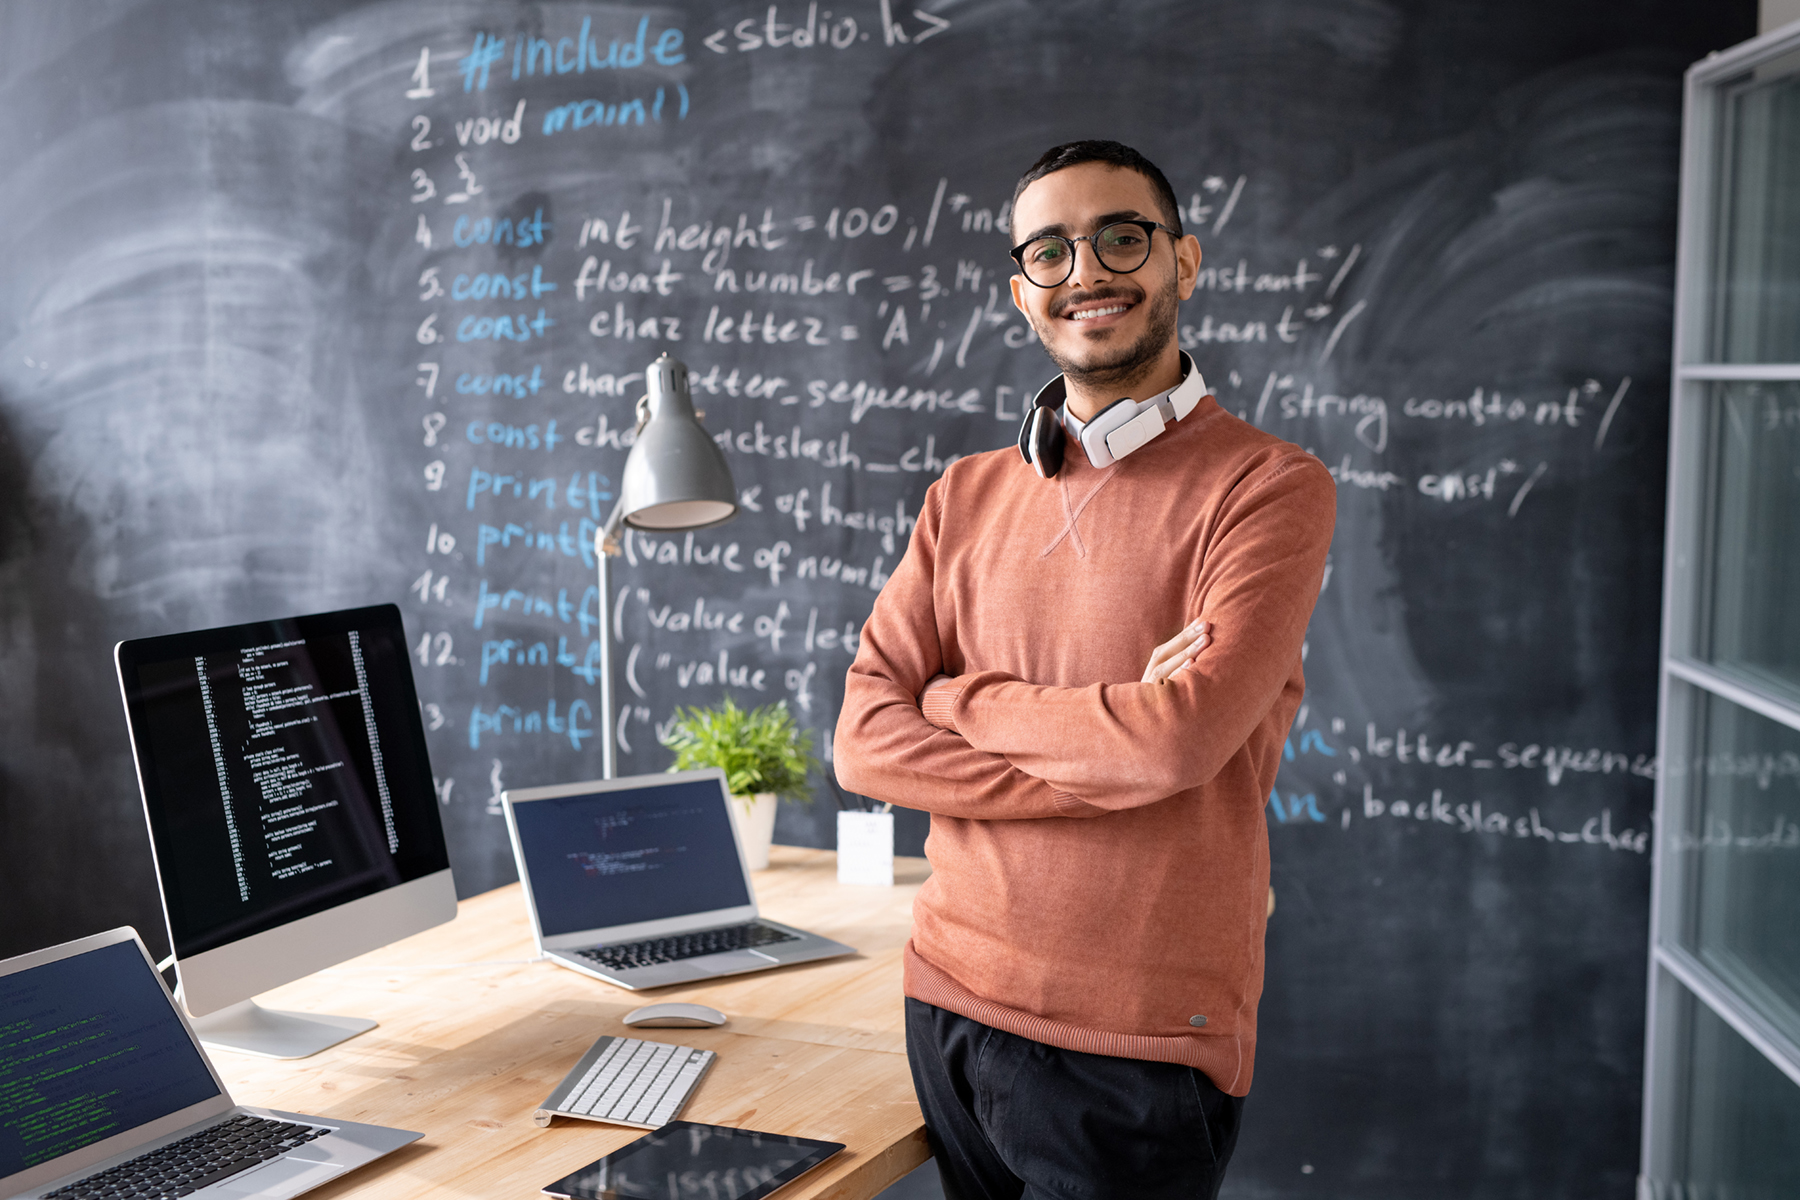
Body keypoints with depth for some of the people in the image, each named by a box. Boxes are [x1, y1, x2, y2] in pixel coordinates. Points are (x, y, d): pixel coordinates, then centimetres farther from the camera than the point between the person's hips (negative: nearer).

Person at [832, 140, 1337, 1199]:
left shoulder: (1268, 487, -8)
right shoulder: (968, 497, 8)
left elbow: (1178, 740, -21)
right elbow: (865, 741, -3)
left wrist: (960, 699, -6)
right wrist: (1108, 759, -15)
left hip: (1139, 1049, -5)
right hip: (951, 999, 5)